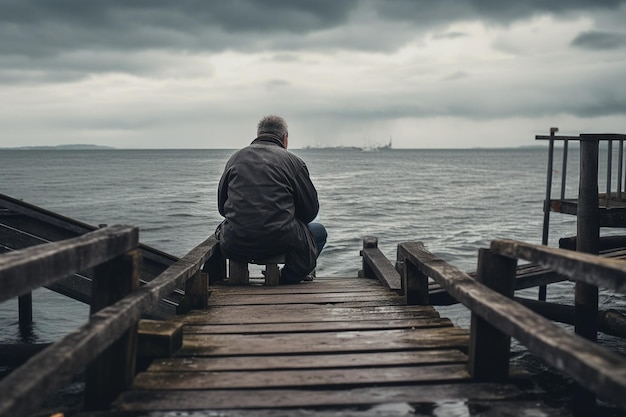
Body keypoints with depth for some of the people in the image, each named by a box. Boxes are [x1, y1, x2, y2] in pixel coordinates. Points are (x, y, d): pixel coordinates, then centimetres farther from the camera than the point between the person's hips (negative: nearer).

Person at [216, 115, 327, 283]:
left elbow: (221, 207, 19)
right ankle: (287, 279, 15)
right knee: (319, 231, 24)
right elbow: (310, 211, 6)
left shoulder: (236, 158, 13)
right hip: (277, 242, -4)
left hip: (234, 248, 4)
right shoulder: (293, 161, 2)